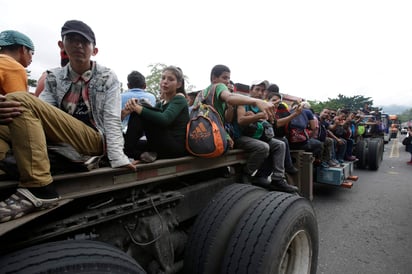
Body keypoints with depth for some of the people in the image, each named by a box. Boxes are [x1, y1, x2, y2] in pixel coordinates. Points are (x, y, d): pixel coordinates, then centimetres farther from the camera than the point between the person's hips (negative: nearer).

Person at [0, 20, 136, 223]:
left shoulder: (108, 78, 6)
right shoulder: (54, 77, 15)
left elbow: (112, 120, -4)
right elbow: (41, 113, 0)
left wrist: (117, 157, -18)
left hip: (94, 140, -4)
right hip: (59, 141, 4)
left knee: (21, 100, -22)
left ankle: (37, 188, -28)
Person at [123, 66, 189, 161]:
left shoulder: (179, 99, -2)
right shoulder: (160, 104, 19)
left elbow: (165, 119, -22)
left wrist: (140, 109, -28)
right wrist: (132, 108, -14)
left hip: (176, 146, -8)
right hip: (163, 147, 8)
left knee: (140, 112, -15)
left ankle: (126, 150, -15)